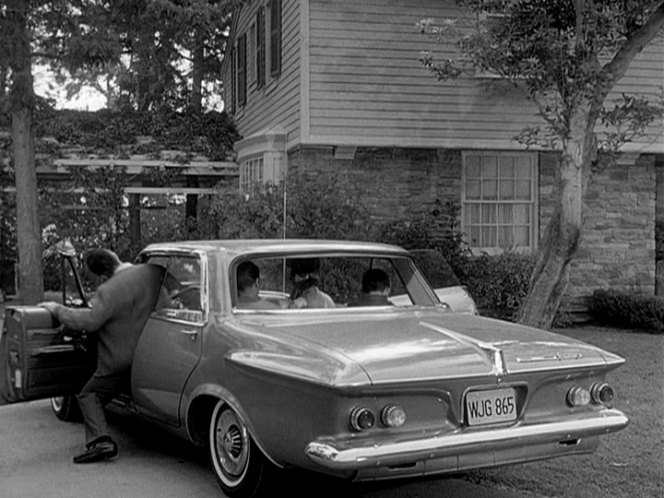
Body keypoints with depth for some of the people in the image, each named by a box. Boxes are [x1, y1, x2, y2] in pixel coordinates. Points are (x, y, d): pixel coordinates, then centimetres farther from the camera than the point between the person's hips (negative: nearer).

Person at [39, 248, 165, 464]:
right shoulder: (153, 272, -5)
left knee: (89, 395, 10)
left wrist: (57, 309, -13)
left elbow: (90, 321, -25)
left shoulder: (109, 292, -21)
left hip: (119, 362, -6)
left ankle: (100, 441, -8)